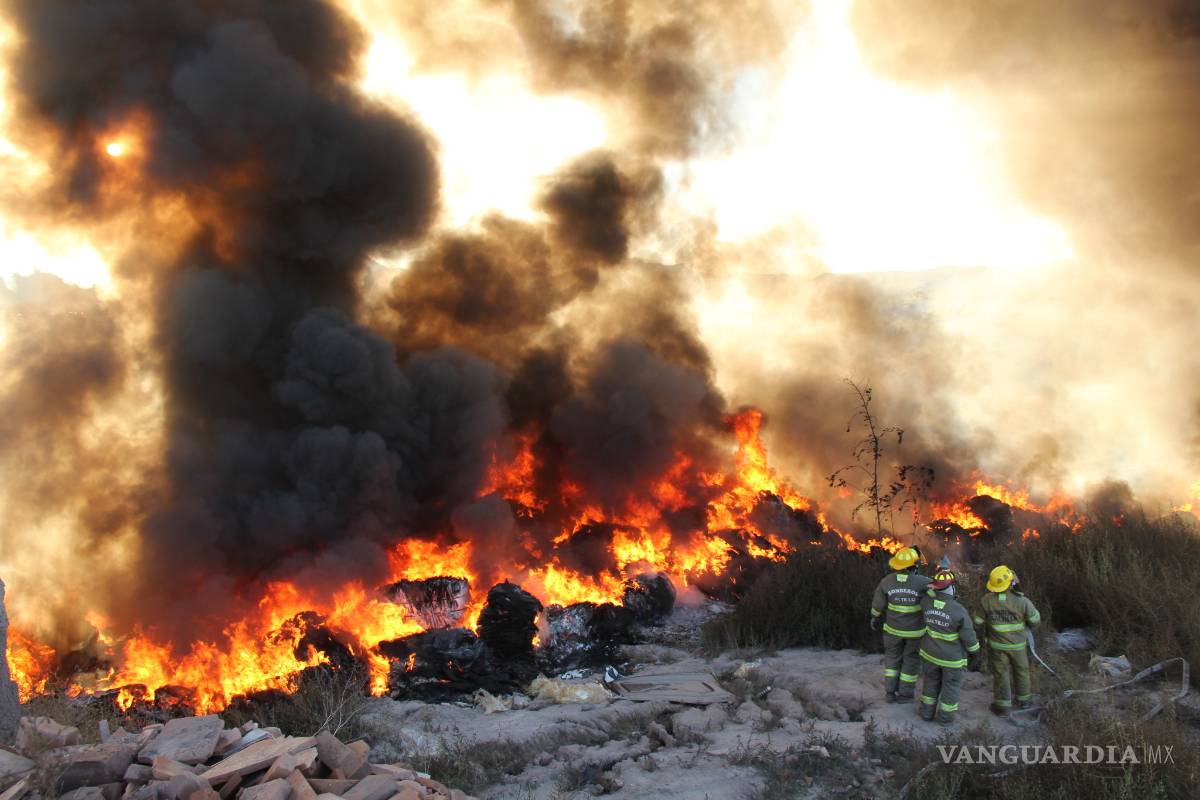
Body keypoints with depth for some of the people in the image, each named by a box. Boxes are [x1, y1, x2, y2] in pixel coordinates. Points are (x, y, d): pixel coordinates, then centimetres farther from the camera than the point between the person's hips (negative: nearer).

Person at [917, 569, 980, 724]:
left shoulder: (926, 602, -17)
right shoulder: (959, 610, -27)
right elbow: (969, 636, -18)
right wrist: (975, 654, -2)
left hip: (930, 653, 3)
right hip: (952, 657, -3)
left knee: (931, 681, 24)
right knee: (951, 684, 20)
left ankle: (927, 711, 34)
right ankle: (945, 715, 31)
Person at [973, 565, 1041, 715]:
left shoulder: (986, 600, -20)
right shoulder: (1022, 601, -23)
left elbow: (978, 621, -8)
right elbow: (1035, 620, -8)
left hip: (997, 645, 0)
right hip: (1018, 645, 0)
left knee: (1000, 674, 15)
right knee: (1021, 671, 22)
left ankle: (1003, 705, 23)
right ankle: (1024, 699, 39)